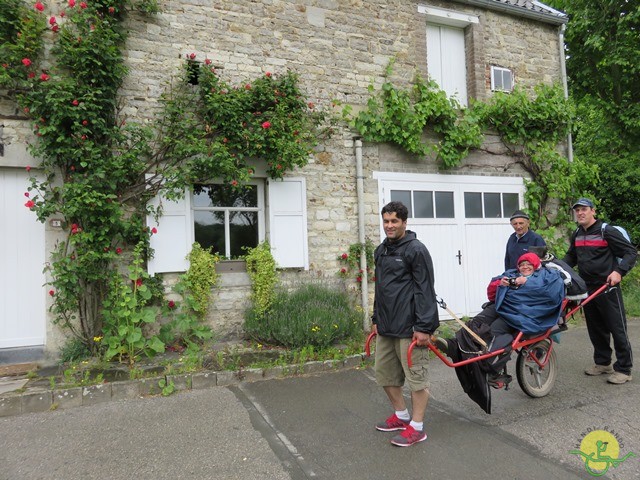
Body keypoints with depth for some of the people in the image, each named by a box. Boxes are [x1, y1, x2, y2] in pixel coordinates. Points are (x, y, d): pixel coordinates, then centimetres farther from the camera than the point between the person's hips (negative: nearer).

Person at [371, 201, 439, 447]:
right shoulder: (381, 250, 15)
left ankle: (416, 427, 15)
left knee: (416, 376, 2)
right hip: (386, 326, 9)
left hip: (408, 327, -8)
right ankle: (401, 415, 33)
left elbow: (425, 290, -13)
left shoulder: (416, 249, -9)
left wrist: (424, 327, -17)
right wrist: (376, 319, 21)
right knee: (385, 374, 15)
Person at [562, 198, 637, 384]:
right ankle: (603, 363, 28)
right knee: (595, 329, 14)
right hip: (587, 288, 7)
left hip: (607, 287, -7)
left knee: (617, 329, 0)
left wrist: (619, 271, -23)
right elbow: (571, 257, 24)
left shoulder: (607, 231, -10)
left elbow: (631, 252, -9)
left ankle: (624, 369, 9)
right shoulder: (577, 234, 11)